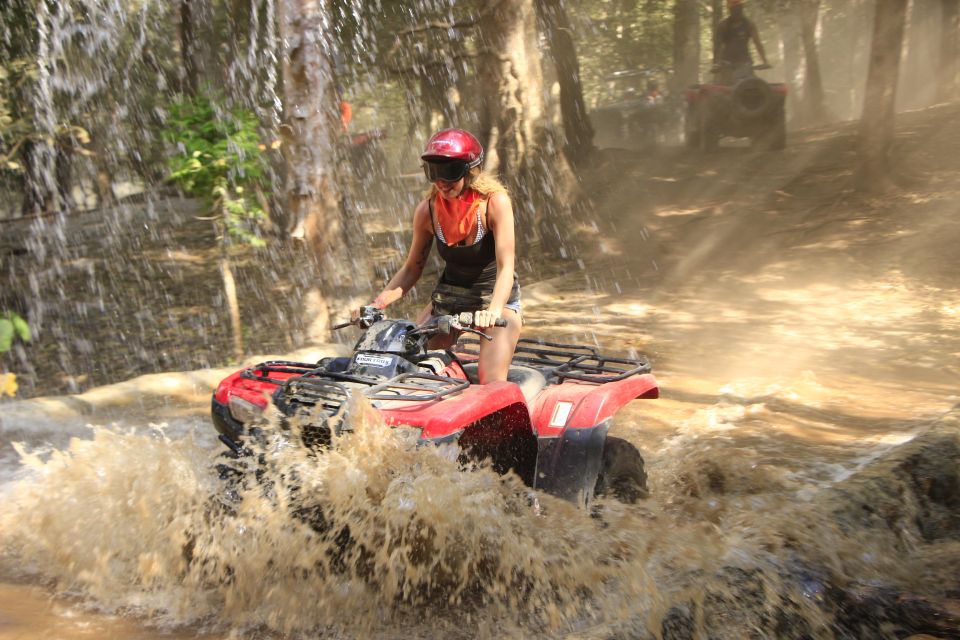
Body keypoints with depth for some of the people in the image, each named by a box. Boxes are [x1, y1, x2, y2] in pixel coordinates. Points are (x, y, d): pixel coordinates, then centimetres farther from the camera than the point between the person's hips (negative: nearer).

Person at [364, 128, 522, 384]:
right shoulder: (427, 210, -10)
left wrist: (493, 311, -44)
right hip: (449, 295, 4)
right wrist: (379, 302, -15)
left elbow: (506, 267, -26)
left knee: (493, 385, -21)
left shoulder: (494, 202, -21)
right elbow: (412, 268, 0)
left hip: (496, 296, -4)